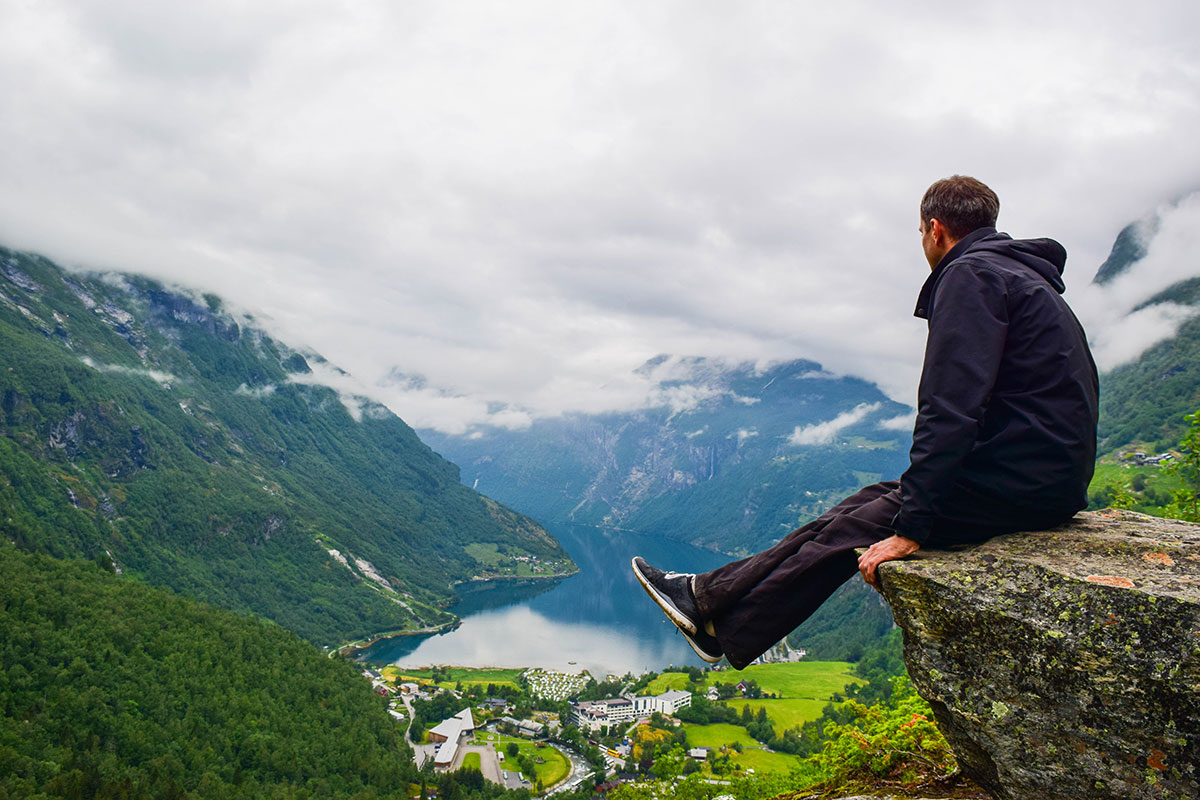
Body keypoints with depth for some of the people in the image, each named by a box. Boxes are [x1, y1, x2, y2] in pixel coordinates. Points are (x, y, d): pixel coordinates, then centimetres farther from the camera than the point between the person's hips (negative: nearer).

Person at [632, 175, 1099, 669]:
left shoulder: (970, 275, -13)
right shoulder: (1024, 275, 20)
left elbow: (951, 410, -23)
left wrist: (910, 526, -22)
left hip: (1013, 488, -9)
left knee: (847, 532, -1)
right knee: (875, 498, 13)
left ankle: (712, 610, 13)